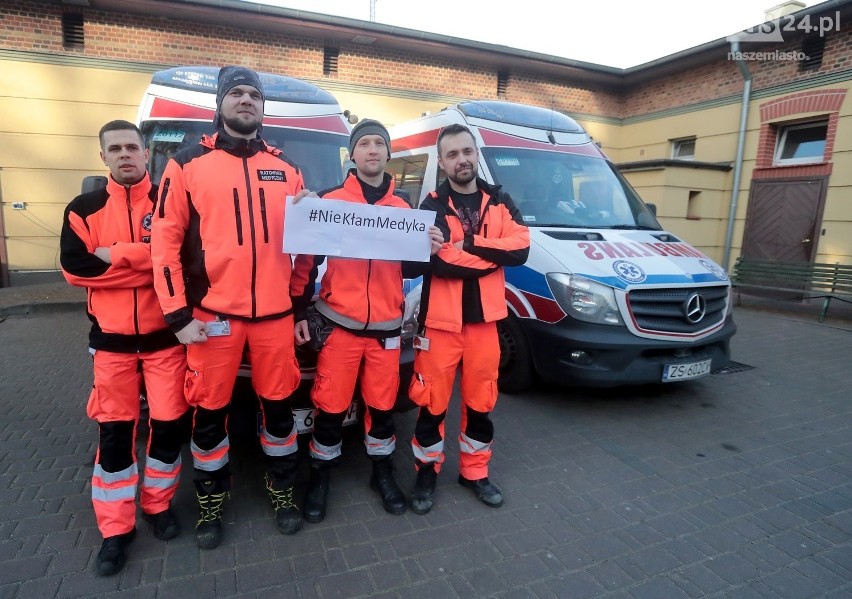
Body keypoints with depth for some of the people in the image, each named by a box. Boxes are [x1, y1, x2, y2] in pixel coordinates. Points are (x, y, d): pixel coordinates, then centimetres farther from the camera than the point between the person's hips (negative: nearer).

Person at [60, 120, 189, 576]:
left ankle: (159, 504, 29)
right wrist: (145, 260, -13)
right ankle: (115, 528, 22)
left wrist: (113, 255, -14)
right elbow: (74, 267, -7)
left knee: (168, 424, 5)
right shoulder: (84, 208, 6)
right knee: (114, 433, 7)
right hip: (110, 338, 2)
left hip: (165, 335, -1)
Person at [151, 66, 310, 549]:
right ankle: (212, 502, 32)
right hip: (211, 314, -1)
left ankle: (283, 491, 32)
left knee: (279, 404, 11)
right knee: (210, 411, 10)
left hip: (275, 313, 2)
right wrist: (178, 314, -6)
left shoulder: (285, 168, 11)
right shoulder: (189, 164, 3)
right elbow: (166, 240, 0)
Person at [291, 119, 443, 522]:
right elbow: (307, 260, 2)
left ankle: (383, 472, 32)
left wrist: (429, 252, -7)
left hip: (386, 327, 3)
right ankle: (321, 475, 27)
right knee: (331, 406, 4)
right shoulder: (330, 201, 0)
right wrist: (299, 312, -3)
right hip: (339, 325, -2)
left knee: (382, 404, 12)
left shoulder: (402, 208, 10)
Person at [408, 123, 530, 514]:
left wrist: (468, 243, -15)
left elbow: (520, 249, -7)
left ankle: (474, 472, 33)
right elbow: (438, 261, -18)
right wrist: (493, 255, -11)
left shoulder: (499, 202, 9)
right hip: (441, 319, -3)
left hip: (484, 318, 3)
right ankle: (427, 472, 26)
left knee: (480, 400, 14)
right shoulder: (432, 205, -2)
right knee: (432, 401, 5)